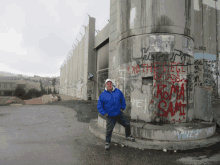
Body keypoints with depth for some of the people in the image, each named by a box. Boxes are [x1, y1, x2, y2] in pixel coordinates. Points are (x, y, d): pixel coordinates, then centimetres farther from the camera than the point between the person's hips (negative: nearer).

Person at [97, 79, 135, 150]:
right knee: (109, 129, -5)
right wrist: (104, 113, -6)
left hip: (119, 114, 4)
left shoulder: (118, 91, 0)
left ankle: (128, 136, 37)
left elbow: (123, 100, 16)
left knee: (127, 123, 11)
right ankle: (107, 143, 18)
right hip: (110, 116, -3)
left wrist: (122, 108, 9)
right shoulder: (103, 95, -8)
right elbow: (99, 106, -1)